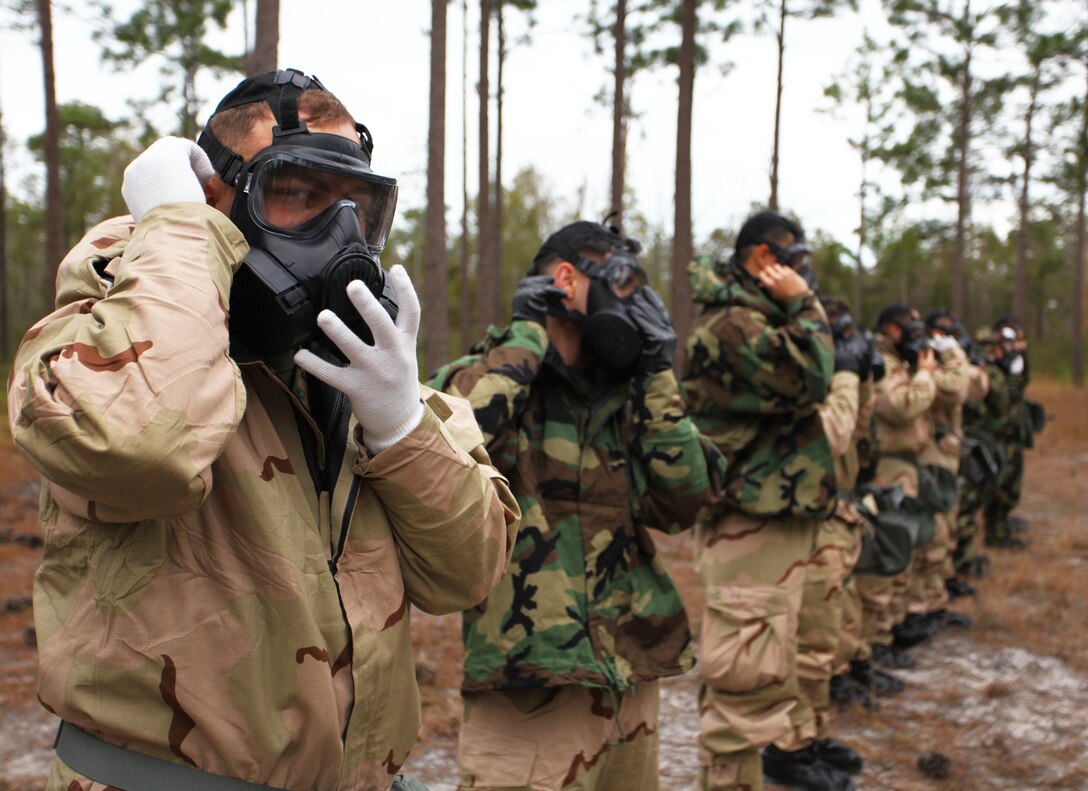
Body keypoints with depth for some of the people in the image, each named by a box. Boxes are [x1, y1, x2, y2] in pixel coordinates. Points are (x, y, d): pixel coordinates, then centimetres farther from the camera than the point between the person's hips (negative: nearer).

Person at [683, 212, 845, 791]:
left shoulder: (759, 318, 17)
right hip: (749, 522, -11)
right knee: (745, 664, -8)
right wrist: (804, 305, -14)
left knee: (775, 647, 24)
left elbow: (799, 388, 20)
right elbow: (808, 377, -25)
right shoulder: (732, 323, -18)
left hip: (779, 512, 11)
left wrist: (799, 308, 10)